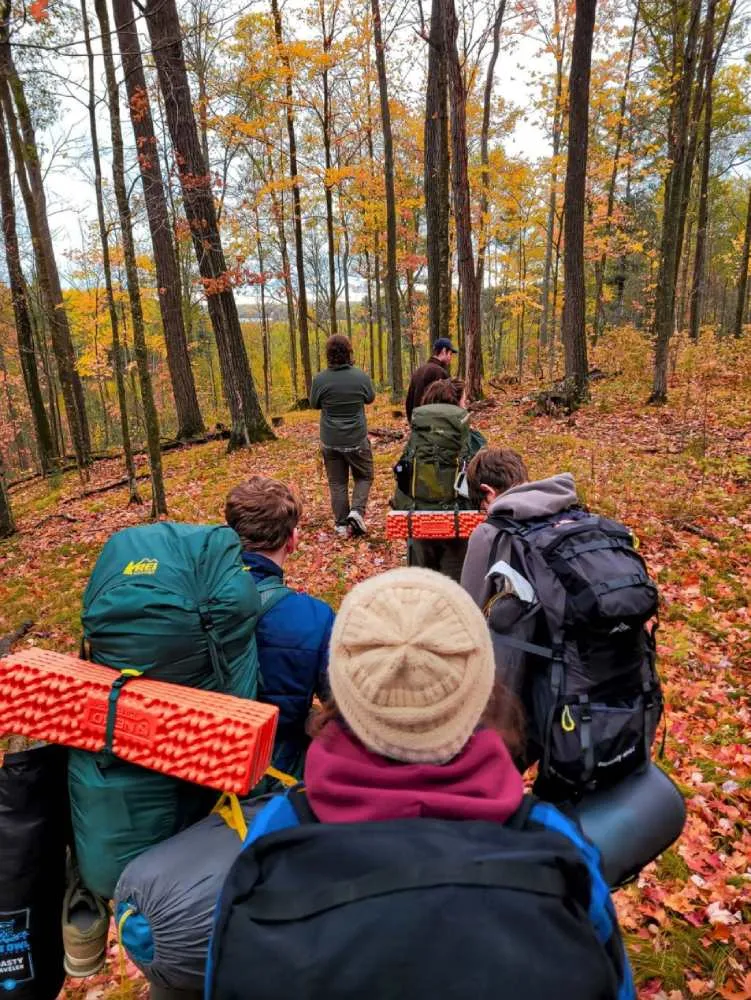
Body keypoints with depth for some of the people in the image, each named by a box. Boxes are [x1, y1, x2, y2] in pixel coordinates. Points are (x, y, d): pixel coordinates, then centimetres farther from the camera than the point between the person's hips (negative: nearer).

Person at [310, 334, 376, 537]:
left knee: (337, 483, 11)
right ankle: (357, 511, -2)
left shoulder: (320, 379, -11)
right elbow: (370, 398, 7)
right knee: (364, 477, 17)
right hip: (357, 440, -1)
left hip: (330, 442, 1)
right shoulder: (361, 376, -11)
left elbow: (314, 404, 5)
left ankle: (342, 524, 15)